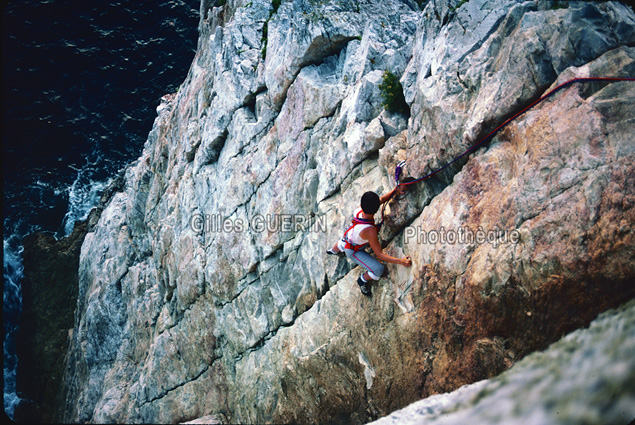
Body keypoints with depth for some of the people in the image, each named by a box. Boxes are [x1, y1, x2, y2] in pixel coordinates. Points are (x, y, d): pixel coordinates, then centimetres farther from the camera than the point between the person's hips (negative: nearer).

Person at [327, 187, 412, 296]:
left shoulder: (359, 210, -29)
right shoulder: (369, 231, -48)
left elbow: (382, 199, -11)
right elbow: (379, 254, -38)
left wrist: (395, 190, -19)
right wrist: (401, 261, -43)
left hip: (348, 237, 7)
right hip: (353, 251, -7)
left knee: (342, 244, 41)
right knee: (378, 270, -13)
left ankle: (333, 250, 78)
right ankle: (362, 280, 19)